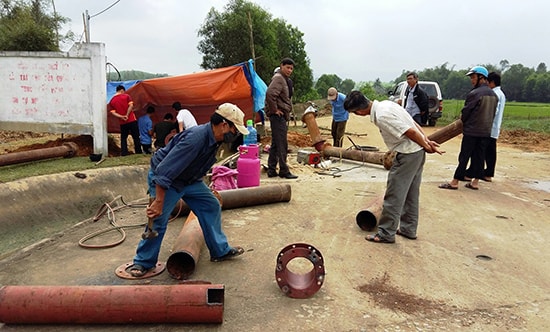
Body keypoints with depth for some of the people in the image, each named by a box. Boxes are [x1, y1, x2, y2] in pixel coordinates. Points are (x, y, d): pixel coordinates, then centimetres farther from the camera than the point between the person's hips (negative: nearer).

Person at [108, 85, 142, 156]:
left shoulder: (112, 101, 6)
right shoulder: (126, 96, -2)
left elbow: (112, 112, -4)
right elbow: (131, 105, -14)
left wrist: (121, 117, -10)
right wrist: (127, 115, -10)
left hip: (122, 122, 3)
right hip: (132, 120, -3)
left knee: (123, 138, 12)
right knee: (136, 137, 5)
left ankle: (123, 153, 6)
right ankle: (138, 152, 6)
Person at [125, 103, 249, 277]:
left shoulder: (214, 139, -5)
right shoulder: (195, 138, -35)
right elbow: (165, 171, -36)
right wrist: (159, 201, -34)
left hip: (189, 178, 9)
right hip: (163, 178, -9)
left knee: (211, 206, 7)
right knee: (158, 219, -10)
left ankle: (220, 250, 18)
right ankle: (143, 263, 10)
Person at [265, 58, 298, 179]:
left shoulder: (285, 80, 21)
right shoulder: (278, 78, -12)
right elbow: (270, 93, -29)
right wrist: (274, 110, -21)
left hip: (282, 116, 11)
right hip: (278, 116, -11)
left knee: (275, 144, 12)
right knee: (282, 144, -7)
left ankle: (272, 170, 18)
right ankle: (284, 171, -1)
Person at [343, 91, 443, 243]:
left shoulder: (381, 116, -24)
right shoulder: (384, 104, 6)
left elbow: (411, 132, -22)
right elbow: (414, 123, 8)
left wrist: (426, 146, -7)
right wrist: (427, 141, 4)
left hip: (407, 155, -10)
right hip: (418, 152, 10)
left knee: (394, 196, 1)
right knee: (411, 194, 19)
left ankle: (386, 233, 11)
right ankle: (408, 229, 31)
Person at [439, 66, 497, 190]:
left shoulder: (474, 93, -15)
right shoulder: (494, 95, 10)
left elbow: (466, 111, -10)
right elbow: (493, 113, 15)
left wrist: (462, 119, 10)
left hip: (471, 130, -7)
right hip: (486, 132, 7)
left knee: (464, 156, -3)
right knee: (479, 157, 10)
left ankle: (455, 181, 2)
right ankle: (475, 181, 14)